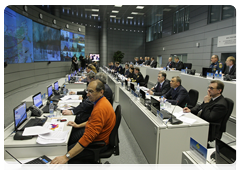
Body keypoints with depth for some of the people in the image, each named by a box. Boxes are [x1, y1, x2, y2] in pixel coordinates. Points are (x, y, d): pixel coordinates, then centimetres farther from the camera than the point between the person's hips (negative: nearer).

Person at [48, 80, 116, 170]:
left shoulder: (100, 109, -31)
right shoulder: (101, 101, 2)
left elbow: (88, 138, -35)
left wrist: (66, 157, -35)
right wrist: (78, 126, 14)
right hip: (96, 136, 10)